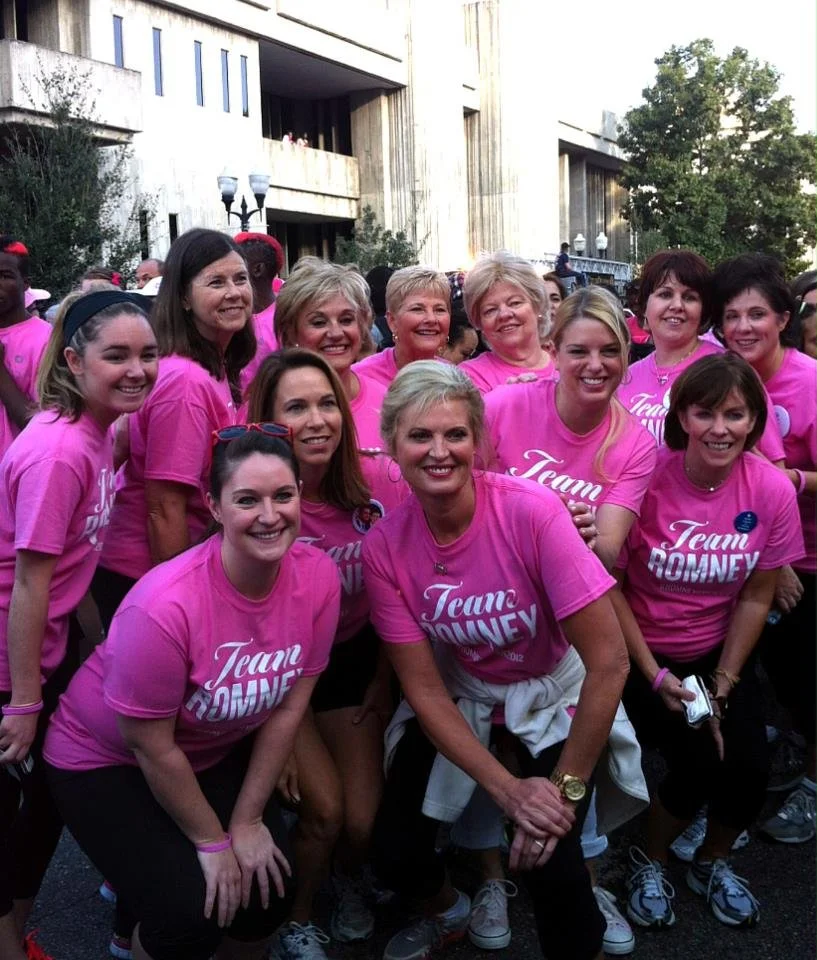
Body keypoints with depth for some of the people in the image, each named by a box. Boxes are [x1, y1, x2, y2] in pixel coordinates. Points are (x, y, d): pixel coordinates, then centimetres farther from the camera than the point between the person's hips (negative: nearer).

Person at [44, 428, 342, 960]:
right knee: (194, 911, -17)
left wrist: (247, 821, -5)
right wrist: (212, 841, -10)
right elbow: (152, 747, -22)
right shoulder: (166, 606, -34)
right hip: (105, 761, -4)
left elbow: (290, 704, -9)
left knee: (269, 890, -8)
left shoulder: (318, 576, -19)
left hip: (218, 752, 5)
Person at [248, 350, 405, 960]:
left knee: (365, 821, -2)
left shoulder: (377, 491, -14)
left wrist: (382, 679, 5)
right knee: (324, 808, -11)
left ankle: (352, 876, 37)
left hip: (354, 659, 3)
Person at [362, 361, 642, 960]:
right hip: (459, 696, 3)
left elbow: (609, 660, -26)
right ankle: (447, 910, 32)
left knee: (551, 864, -19)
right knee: (395, 854, -5)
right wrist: (508, 789, -20)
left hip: (551, 691, -2)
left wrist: (565, 787, -20)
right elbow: (423, 687, -12)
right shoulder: (384, 547, -17)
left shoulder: (531, 511, -28)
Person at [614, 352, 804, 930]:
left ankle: (713, 863, 22)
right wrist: (655, 676, -14)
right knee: (699, 763, -17)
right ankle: (650, 862, 17)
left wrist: (722, 687, -7)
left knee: (749, 767, -13)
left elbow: (756, 597, -3)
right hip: (642, 653, -3)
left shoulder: (773, 490, -12)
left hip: (720, 651, 3)